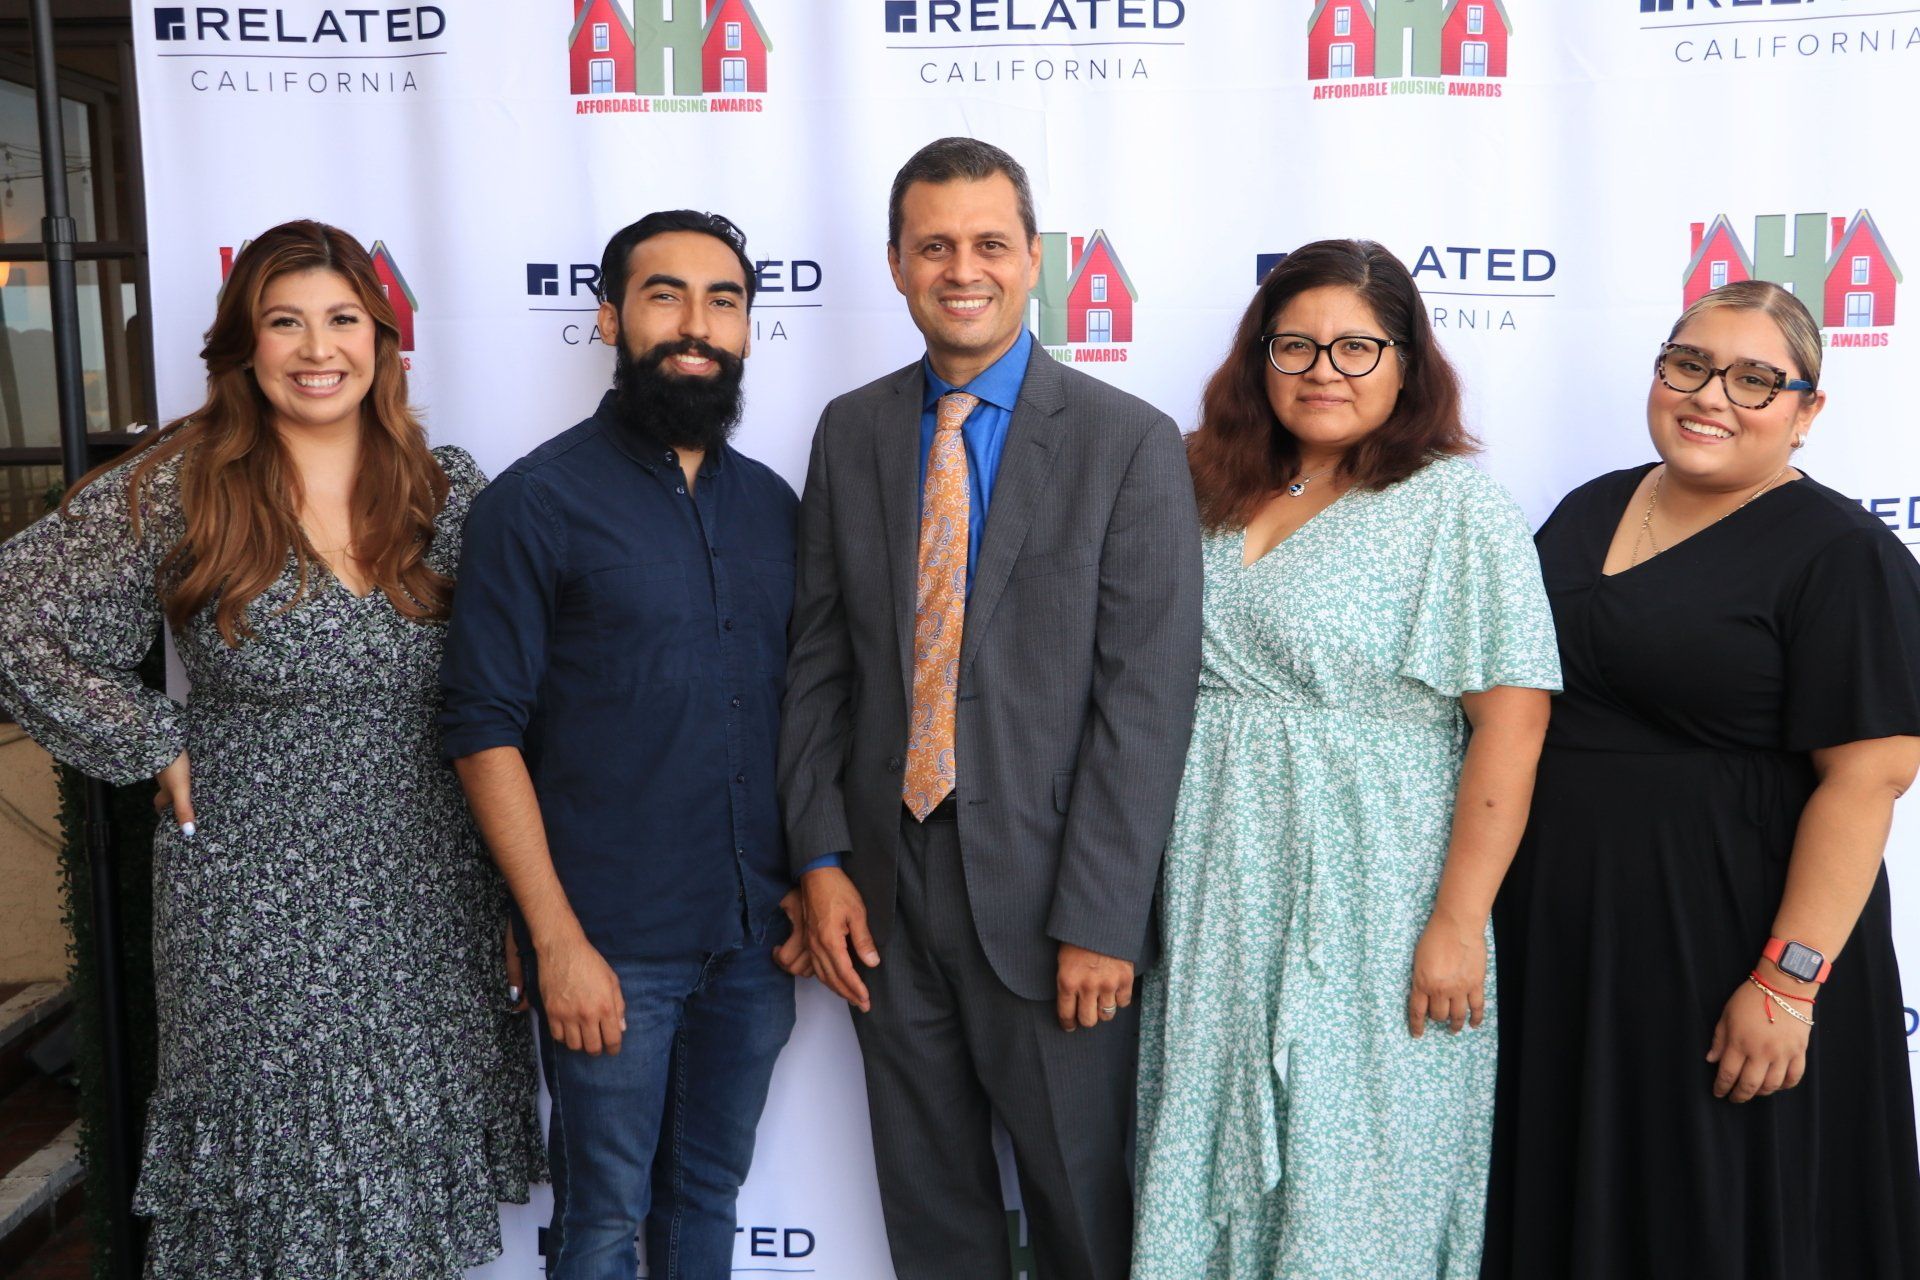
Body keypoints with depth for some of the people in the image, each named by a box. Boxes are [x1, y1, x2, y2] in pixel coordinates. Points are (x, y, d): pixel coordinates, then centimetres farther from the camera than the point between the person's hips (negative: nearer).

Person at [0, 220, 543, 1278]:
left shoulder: (447, 494, 3)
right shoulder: (175, 492, -6)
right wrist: (153, 747, -5)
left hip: (430, 901, 3)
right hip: (255, 910, -2)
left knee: (424, 1168, 10)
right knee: (277, 1166, 7)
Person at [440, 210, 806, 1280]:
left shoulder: (770, 503, 7)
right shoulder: (538, 501, -8)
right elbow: (486, 731, -10)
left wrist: (809, 881, 4)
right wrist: (558, 939, -14)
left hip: (755, 941, 4)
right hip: (614, 946, -4)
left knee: (710, 1194, 18)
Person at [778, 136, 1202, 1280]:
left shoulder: (1130, 443, -7)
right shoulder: (850, 434, 6)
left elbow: (1146, 696, -11)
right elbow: (820, 657, 7)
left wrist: (1100, 921, -15)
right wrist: (821, 859, -1)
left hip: (1048, 896, -3)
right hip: (886, 893, 4)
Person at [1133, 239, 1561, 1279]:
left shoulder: (1456, 509, -8)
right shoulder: (1218, 497, 9)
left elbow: (1511, 723, -13)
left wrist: (1457, 921, -17)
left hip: (1365, 906, -5)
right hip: (1216, 907, 5)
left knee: (1346, 1188, 6)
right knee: (1214, 1159, 15)